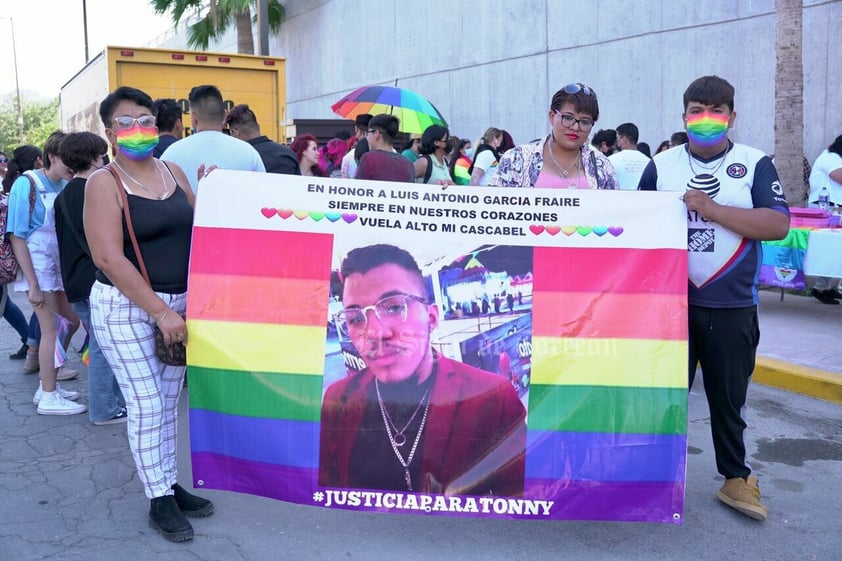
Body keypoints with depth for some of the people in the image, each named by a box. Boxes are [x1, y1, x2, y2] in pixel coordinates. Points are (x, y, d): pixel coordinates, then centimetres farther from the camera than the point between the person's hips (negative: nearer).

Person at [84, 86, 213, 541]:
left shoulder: (173, 171, 7)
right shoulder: (104, 182, -11)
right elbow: (109, 258, -19)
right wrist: (159, 310, -21)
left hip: (179, 302, 6)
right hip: (125, 307, -6)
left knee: (170, 402, 14)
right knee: (146, 406, -1)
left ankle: (172, 486, 27)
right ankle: (158, 501, 13)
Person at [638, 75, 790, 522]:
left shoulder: (755, 165, -1)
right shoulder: (661, 166, 4)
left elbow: (778, 225, -12)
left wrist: (712, 209, -18)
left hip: (732, 308, -1)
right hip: (670, 302, 1)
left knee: (728, 397, 10)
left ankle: (736, 478, 26)